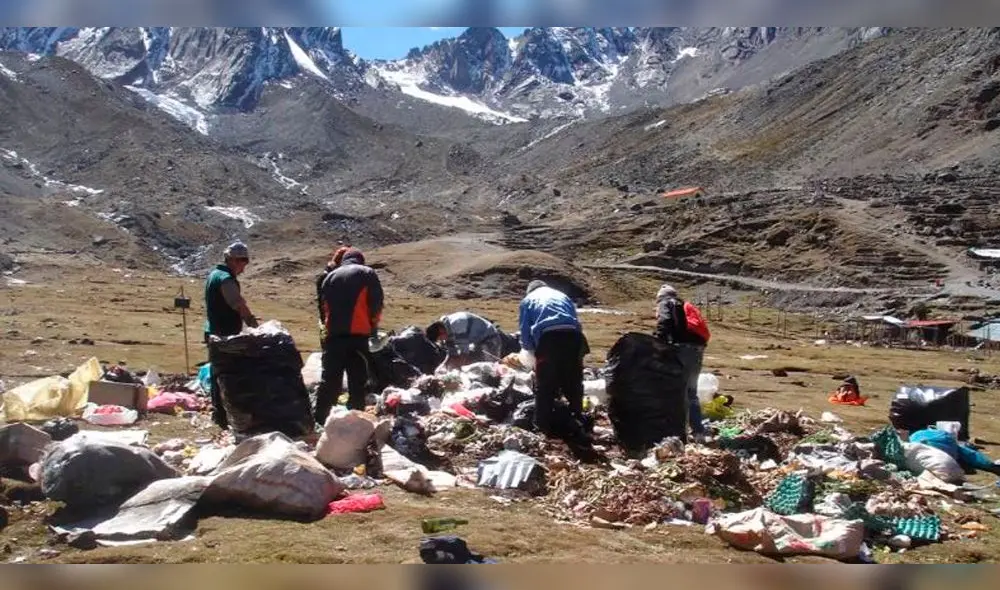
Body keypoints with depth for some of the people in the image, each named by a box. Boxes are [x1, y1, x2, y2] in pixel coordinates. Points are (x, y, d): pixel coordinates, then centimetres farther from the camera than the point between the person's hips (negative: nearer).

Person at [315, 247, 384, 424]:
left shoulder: (330, 276, 19)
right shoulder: (367, 273, 7)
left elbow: (325, 306, 18)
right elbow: (376, 303, 0)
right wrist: (373, 325, 12)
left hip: (334, 335, 4)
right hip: (358, 334, -4)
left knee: (329, 380, 9)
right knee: (357, 381, 1)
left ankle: (319, 420, 9)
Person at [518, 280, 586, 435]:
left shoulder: (527, 300, 24)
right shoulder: (563, 296, 33)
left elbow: (525, 334, 16)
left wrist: (533, 349, 33)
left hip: (548, 338, -3)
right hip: (573, 335, 3)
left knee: (545, 386, 9)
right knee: (574, 382, 20)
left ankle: (544, 425, 14)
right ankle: (577, 418, 32)